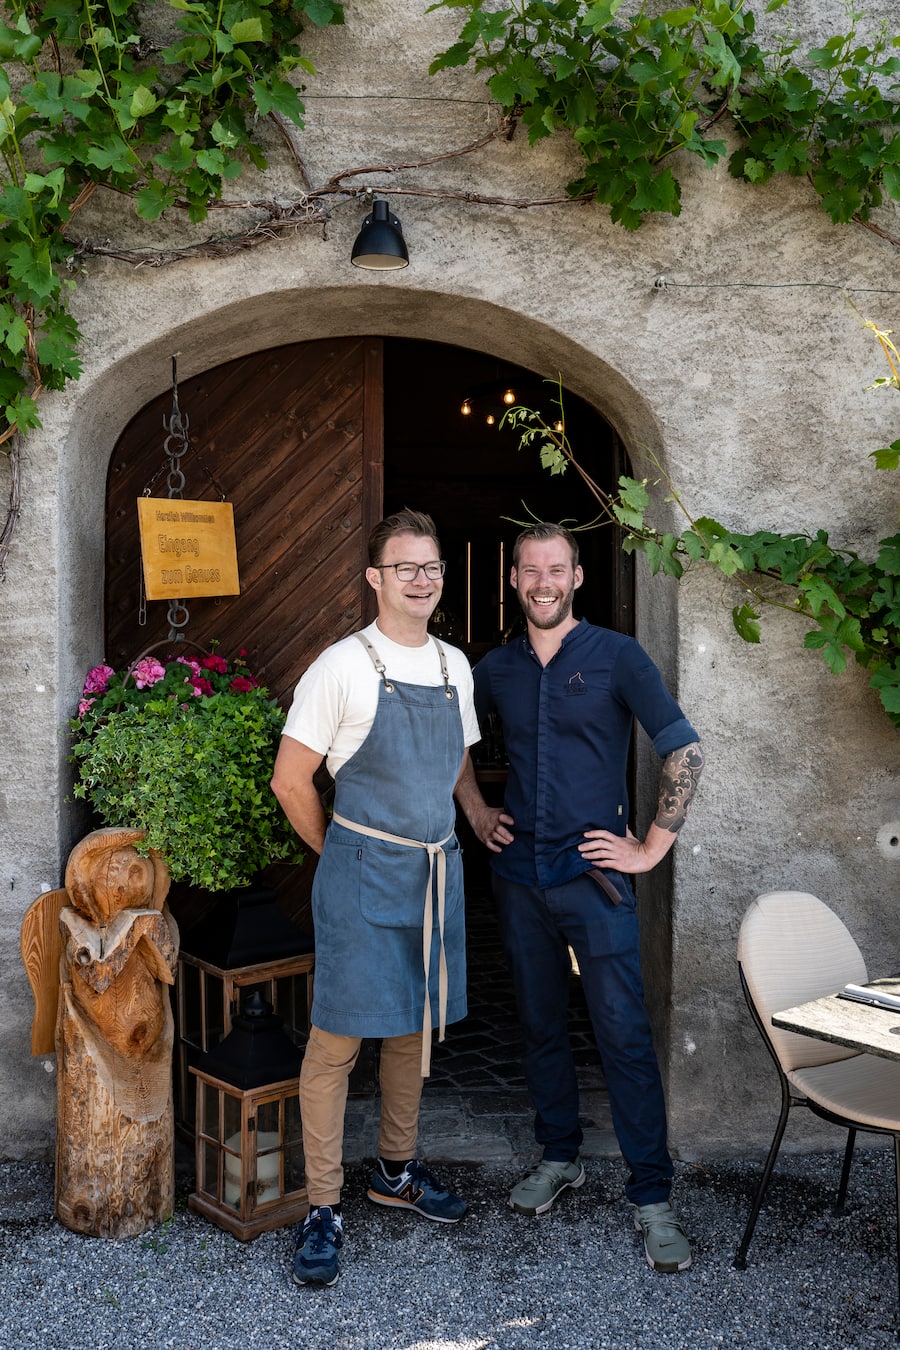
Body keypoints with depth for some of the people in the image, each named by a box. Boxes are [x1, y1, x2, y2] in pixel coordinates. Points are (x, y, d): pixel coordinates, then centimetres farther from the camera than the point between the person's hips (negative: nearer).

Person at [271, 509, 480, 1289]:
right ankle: (323, 1209, 10)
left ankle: (397, 1171, 34)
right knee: (339, 1038, -2)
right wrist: (341, 853, 1)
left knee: (414, 1028, 16)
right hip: (364, 873, -6)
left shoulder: (455, 667, 8)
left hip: (436, 871, 6)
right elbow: (291, 779, -8)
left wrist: (436, 836, 15)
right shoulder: (343, 667, -10)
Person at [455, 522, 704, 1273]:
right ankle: (560, 1159, 32)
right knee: (541, 1026, 14)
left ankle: (653, 1198, 7)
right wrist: (476, 811, 12)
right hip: (519, 874, 4)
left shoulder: (617, 657, -6)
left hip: (593, 875, -4)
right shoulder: (496, 670, 6)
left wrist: (651, 849, -10)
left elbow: (686, 752, -9)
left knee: (624, 1035, -4)